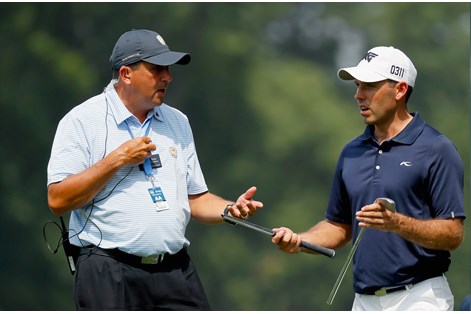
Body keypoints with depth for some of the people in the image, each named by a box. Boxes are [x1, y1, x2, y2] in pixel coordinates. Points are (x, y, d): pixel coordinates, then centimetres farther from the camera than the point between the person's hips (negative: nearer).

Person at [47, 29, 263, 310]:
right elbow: (58, 201, -11)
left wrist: (231, 209, -1)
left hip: (177, 271, 5)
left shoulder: (177, 122, 16)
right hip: (110, 273, -5)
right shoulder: (82, 121, -3)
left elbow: (195, 198, 19)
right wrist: (116, 160, -13)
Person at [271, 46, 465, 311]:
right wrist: (299, 241, 1)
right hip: (364, 302, 6)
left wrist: (397, 223, -25)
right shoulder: (352, 152, 14)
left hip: (418, 299, -6)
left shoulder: (436, 149, -6)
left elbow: (453, 234, -11)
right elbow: (340, 226, 20)